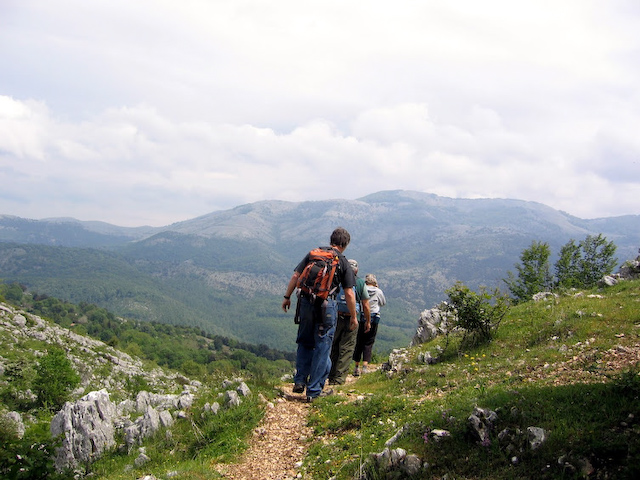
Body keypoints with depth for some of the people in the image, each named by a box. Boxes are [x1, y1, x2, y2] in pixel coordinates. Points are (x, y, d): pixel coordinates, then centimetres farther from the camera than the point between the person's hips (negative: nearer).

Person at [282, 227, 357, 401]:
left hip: (306, 302, 3)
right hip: (326, 306, -3)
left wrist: (287, 297, 15)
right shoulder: (343, 262, 3)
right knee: (322, 348, 5)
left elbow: (295, 276, 7)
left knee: (305, 343, 20)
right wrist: (353, 317, 10)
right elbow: (349, 294, 1)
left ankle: (299, 381, 15)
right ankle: (314, 391, 6)